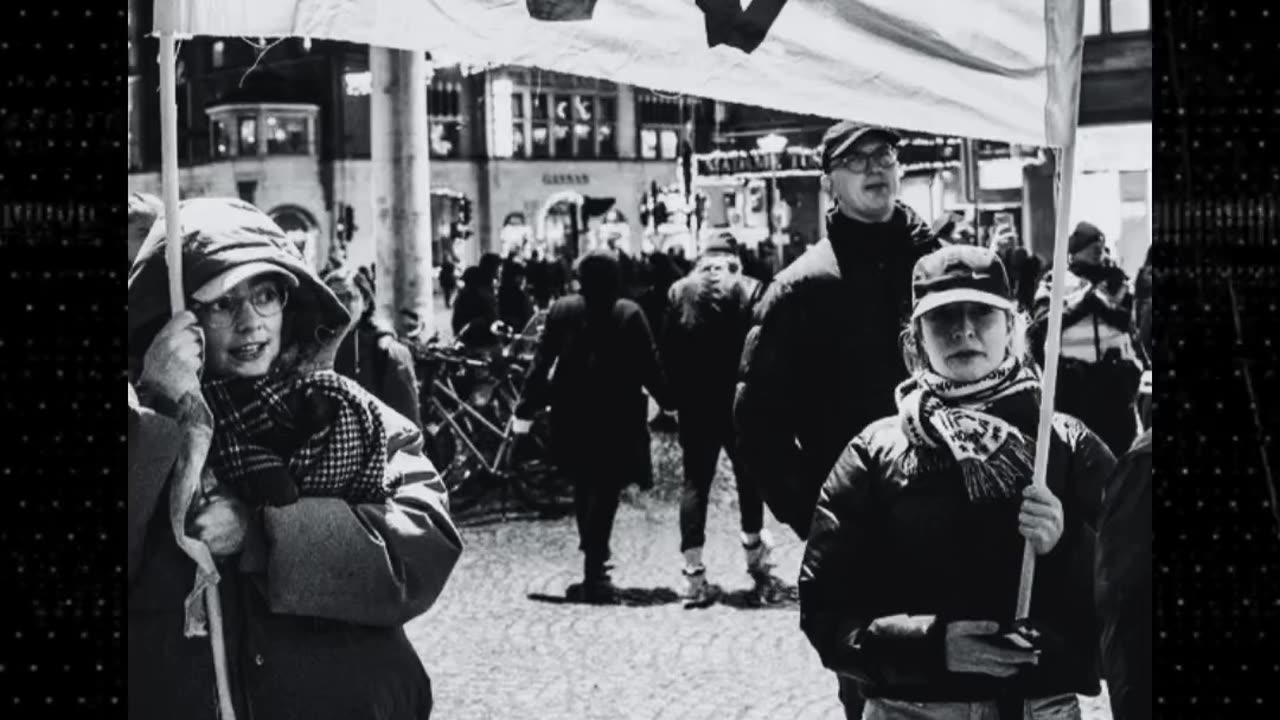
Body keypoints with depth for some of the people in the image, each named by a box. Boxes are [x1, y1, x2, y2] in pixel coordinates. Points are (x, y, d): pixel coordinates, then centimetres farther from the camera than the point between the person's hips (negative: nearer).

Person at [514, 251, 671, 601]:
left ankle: (593, 563, 28)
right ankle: (595, 568, -11)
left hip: (572, 414, 3)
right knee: (606, 487, -1)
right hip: (617, 414, -3)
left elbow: (542, 361, 2)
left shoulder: (562, 310, 1)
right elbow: (649, 365, -6)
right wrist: (667, 400, 4)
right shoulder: (629, 314, -6)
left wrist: (527, 406, 7)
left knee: (584, 487, 17)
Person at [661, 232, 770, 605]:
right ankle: (753, 550, 32)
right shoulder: (751, 292, -5)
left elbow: (667, 352, -1)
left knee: (696, 482, 3)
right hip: (741, 404, -1)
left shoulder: (680, 292, 0)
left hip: (695, 406, 1)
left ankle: (693, 572, -6)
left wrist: (674, 396, 5)